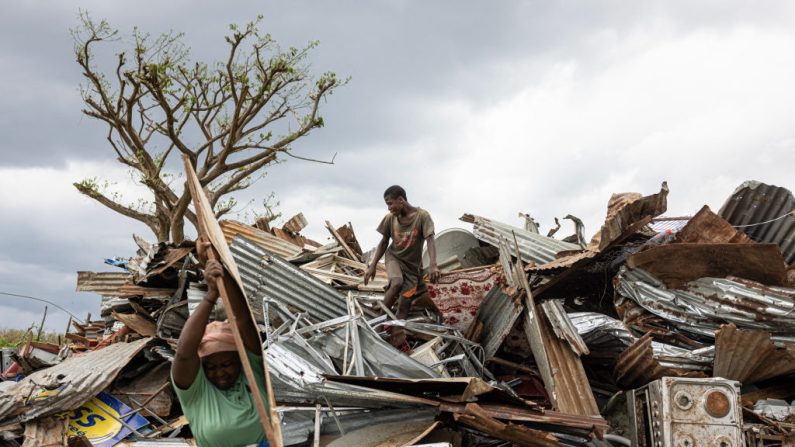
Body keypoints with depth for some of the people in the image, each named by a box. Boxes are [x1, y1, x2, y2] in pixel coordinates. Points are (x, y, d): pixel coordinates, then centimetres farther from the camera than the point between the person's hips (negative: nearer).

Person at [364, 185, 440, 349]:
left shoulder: (422, 216, -15)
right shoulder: (390, 218, -4)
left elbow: (430, 240, -23)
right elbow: (383, 243, 6)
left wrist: (433, 265, -37)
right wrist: (372, 266, 1)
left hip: (412, 265, -1)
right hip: (394, 257, 1)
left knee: (404, 304, -5)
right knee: (397, 283, -31)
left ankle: (396, 340, 1)